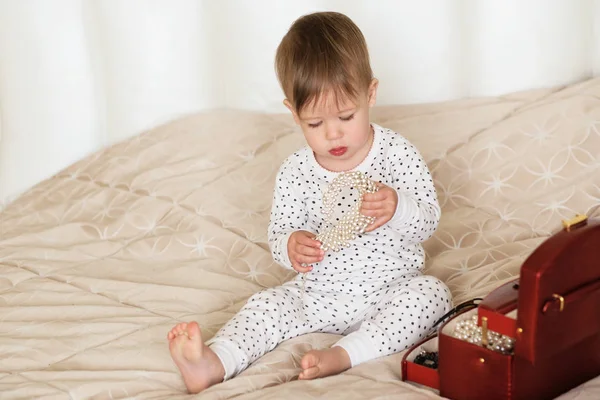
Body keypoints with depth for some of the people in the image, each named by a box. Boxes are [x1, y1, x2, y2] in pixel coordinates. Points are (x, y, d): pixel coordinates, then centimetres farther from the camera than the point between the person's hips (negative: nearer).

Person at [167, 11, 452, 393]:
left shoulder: (398, 153, -11)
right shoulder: (294, 174, -5)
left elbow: (429, 221, -12)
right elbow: (278, 235, 0)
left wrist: (398, 208, -36)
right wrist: (291, 247, -26)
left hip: (392, 290, -2)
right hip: (318, 295, 2)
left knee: (432, 293, -27)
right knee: (266, 305, -12)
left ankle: (345, 354, -36)